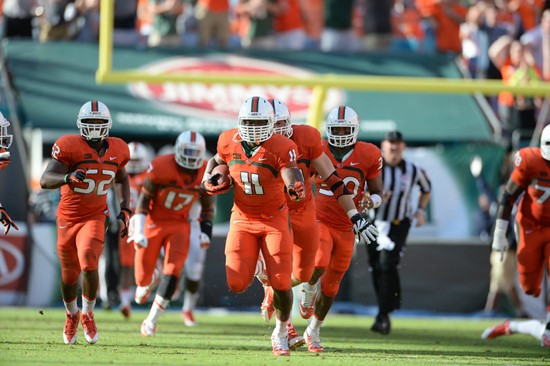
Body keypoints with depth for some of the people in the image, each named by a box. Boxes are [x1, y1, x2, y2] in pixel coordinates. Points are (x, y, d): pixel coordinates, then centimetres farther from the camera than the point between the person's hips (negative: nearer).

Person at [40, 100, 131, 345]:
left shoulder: (117, 150, -1)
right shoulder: (69, 146, -16)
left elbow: (122, 179, 20)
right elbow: (45, 181, -24)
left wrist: (125, 210, 9)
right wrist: (68, 178, -43)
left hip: (95, 217, 1)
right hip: (68, 218, -1)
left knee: (89, 266, -21)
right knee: (69, 274, 11)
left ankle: (87, 314, 3)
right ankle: (72, 315, 41)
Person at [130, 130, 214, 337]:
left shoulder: (205, 174, -6)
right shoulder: (160, 168, -18)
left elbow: (207, 206, 10)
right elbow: (144, 200, -11)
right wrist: (139, 232, -17)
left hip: (180, 226, 2)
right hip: (154, 223, -2)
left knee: (173, 272, -16)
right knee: (143, 276, 2)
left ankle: (151, 321, -5)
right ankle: (148, 282, 44)